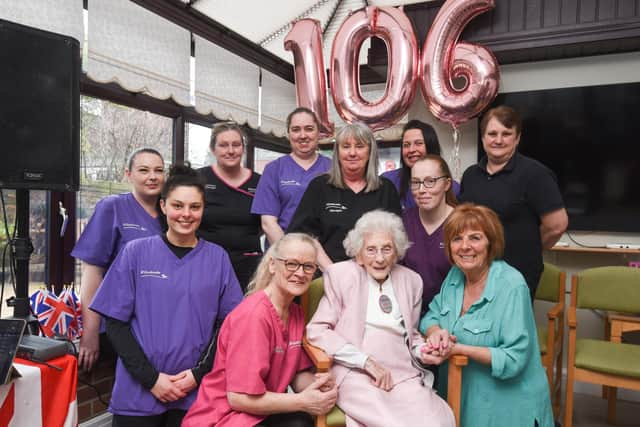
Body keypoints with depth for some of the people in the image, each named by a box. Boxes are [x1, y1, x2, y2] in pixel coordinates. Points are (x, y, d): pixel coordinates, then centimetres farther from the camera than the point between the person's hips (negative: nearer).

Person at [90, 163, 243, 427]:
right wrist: (151, 378, -10)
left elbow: (228, 323, 2)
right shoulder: (136, 252, -3)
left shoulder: (217, 258, -1)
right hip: (138, 393, -1)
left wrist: (198, 373, -8)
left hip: (195, 393, 1)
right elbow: (115, 323, -3)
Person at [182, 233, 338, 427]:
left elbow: (298, 374, 8)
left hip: (263, 411, 6)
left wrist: (318, 384, -13)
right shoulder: (253, 315, -22)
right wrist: (302, 402, -17)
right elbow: (240, 397, -21)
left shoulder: (296, 312, 2)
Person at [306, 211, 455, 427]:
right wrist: (367, 361, -11)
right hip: (355, 373, -4)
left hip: (404, 374, 4)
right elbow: (316, 330, -4)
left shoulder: (411, 280, 14)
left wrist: (423, 351, 3)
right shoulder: (341, 274, 2)